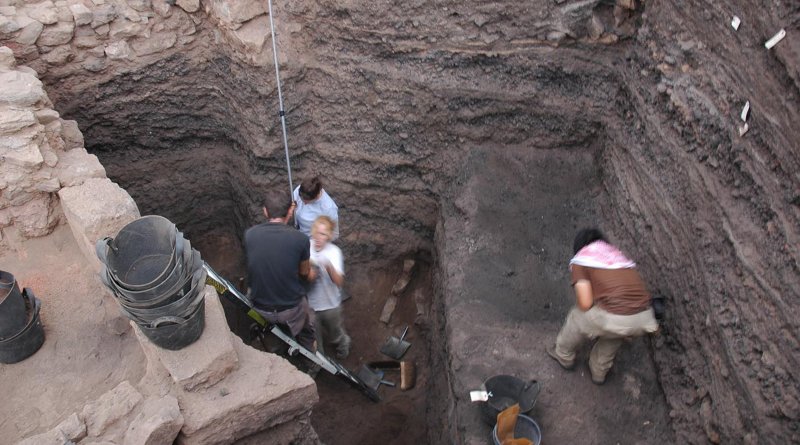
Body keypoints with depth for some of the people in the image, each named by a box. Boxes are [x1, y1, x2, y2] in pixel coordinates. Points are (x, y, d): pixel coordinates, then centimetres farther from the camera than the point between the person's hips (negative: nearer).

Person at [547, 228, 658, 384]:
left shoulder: (580, 259, 9)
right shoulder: (619, 254, 27)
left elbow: (585, 303, -1)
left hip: (613, 317, -5)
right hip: (643, 318, 5)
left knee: (577, 317, 26)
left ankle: (564, 355, 48)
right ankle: (599, 370, 50)